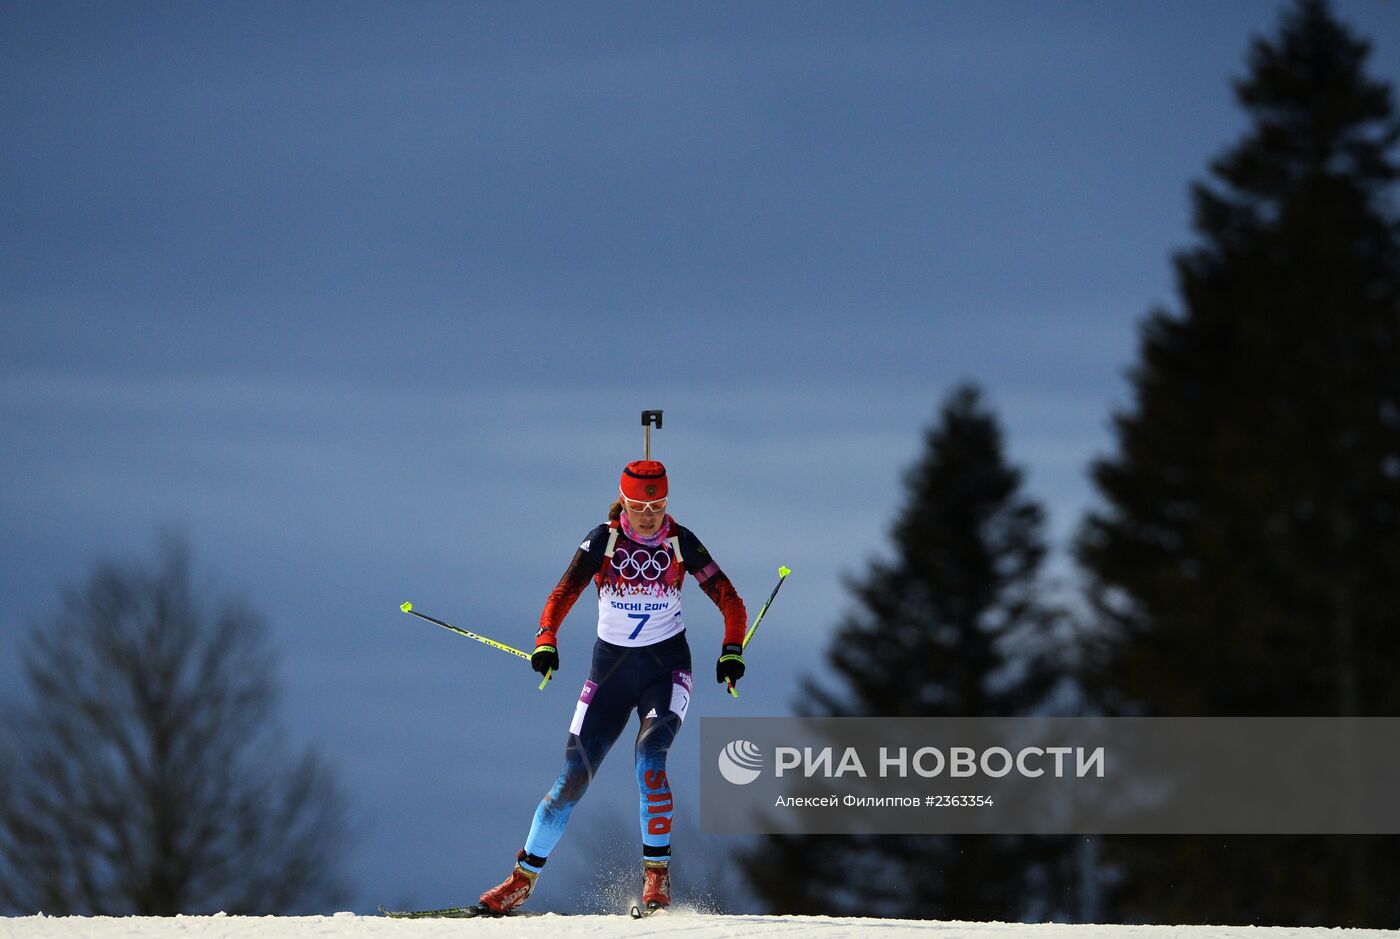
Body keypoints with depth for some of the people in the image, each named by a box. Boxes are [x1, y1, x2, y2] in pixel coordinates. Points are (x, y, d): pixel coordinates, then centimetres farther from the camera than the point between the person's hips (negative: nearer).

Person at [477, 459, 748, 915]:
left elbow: (730, 602, -4)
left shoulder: (681, 543, -6)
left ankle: (657, 872, -19)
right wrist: (546, 641, -35)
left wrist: (732, 650, -21)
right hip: (611, 668, 1)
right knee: (573, 777, -3)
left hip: (666, 667, -1)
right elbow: (563, 594, -17)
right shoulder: (603, 541, -7)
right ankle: (522, 879, 9)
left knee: (649, 757, -27)